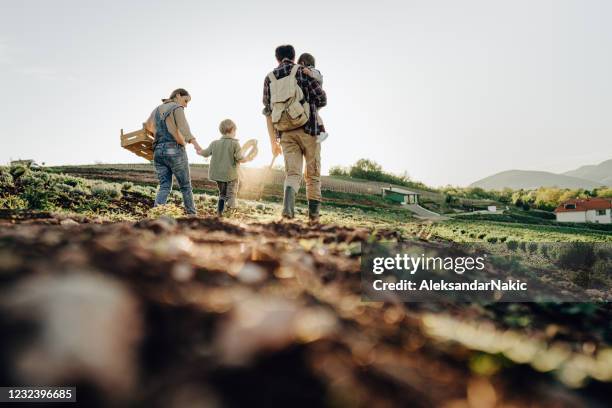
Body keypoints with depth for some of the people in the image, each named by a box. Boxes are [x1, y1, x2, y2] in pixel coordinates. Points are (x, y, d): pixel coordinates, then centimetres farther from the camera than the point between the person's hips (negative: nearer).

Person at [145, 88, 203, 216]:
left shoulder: (157, 109, 18)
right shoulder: (177, 108, -3)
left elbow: (147, 126, 35)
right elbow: (184, 127, -20)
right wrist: (194, 142, -33)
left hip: (158, 151, 6)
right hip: (175, 150, -6)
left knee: (164, 186, 3)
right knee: (185, 186, 6)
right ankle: (192, 215, 12)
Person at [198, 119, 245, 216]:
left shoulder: (215, 143, 3)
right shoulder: (235, 143, -11)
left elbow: (206, 153, 13)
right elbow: (239, 159, -16)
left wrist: (199, 152, 35)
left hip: (217, 174, 5)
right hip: (231, 175, -5)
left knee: (222, 194, 21)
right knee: (231, 195, 3)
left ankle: (219, 212, 23)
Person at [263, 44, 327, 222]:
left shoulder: (269, 78, 12)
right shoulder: (303, 72, 3)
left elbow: (268, 112, 10)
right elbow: (322, 100, 1)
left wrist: (273, 141, 13)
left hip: (286, 133, 2)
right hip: (308, 129, -2)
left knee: (292, 173, 1)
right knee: (313, 173, 9)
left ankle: (288, 207, -25)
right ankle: (314, 213, 11)